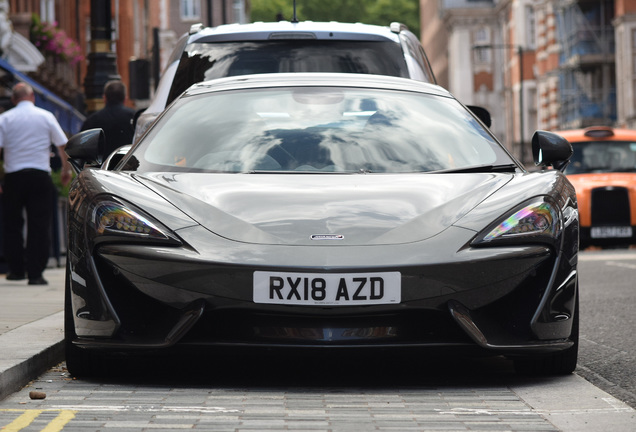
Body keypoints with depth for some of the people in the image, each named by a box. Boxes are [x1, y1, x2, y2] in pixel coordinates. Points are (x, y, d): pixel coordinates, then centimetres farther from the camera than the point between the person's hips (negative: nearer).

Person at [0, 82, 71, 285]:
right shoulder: (46, 116, 3)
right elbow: (64, 146, 5)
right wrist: (66, 170, 18)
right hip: (40, 175, 0)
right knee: (39, 226, 1)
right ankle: (35, 273, -3)